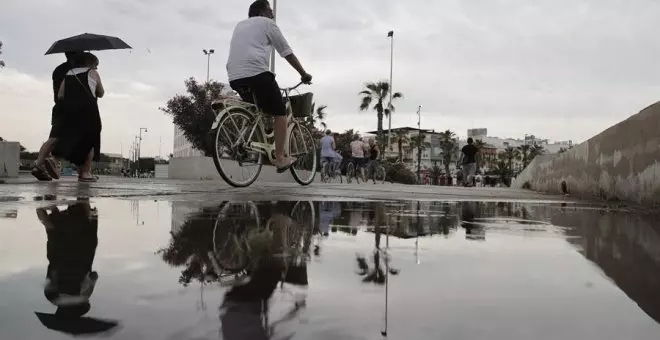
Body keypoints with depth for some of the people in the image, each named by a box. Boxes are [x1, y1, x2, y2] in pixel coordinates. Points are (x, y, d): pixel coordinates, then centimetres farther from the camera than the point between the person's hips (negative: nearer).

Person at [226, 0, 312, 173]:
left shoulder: (240, 25, 31)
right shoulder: (267, 23, 12)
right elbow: (287, 53, 11)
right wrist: (303, 74, 19)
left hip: (234, 77, 7)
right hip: (257, 73, -7)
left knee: (258, 108, 28)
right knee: (280, 113, 3)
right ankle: (280, 159, -2)